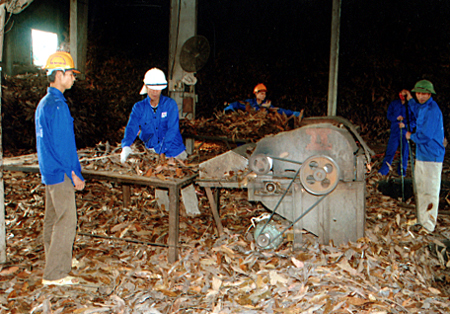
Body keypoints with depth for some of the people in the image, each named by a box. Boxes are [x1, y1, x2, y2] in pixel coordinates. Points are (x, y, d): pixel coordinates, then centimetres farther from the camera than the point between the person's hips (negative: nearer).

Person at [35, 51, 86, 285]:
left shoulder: (43, 103, 15)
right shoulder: (57, 105, -16)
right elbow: (62, 145, -19)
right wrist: (75, 175, -13)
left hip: (49, 172, 10)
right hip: (60, 173, -10)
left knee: (52, 220, 15)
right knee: (66, 222, -5)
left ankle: (54, 269, 25)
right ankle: (55, 274, 1)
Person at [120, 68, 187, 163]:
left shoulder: (170, 104, -2)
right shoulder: (139, 107, 4)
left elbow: (172, 129, -11)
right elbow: (131, 128, -10)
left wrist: (161, 152, -23)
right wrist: (126, 146, -31)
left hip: (174, 152, -2)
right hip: (151, 151, 2)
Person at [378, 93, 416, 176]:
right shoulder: (393, 103, 7)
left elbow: (414, 121, -2)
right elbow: (389, 116, 8)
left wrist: (405, 125, -18)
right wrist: (396, 118, -12)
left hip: (406, 133, -1)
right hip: (395, 132, 1)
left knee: (405, 153, 6)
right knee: (390, 151, -4)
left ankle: (402, 172, 20)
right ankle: (383, 170, -2)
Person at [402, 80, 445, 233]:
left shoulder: (432, 110, -19)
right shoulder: (423, 107, 12)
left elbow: (425, 136, -22)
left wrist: (411, 136, -3)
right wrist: (410, 99, 33)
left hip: (432, 157, -10)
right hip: (421, 155, 10)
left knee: (430, 192, -4)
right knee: (419, 189, 17)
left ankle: (429, 226, 3)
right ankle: (420, 221, 29)